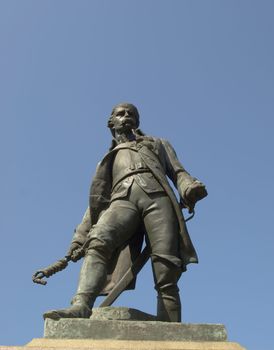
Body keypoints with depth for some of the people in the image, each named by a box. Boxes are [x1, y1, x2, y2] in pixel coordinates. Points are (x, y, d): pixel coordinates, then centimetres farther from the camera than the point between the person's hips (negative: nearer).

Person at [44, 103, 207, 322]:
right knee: (98, 243, -33)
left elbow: (178, 172, 21)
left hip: (158, 197, 0)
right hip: (122, 200, 1)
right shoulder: (109, 159, 38)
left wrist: (190, 188, -4)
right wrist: (80, 237, 16)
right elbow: (97, 201, 30)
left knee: (167, 276, -18)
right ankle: (81, 306, -49)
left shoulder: (158, 144, 37)